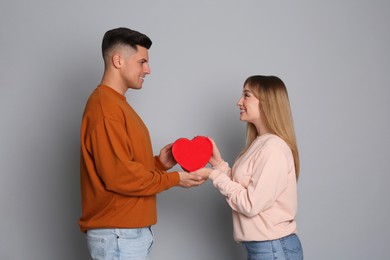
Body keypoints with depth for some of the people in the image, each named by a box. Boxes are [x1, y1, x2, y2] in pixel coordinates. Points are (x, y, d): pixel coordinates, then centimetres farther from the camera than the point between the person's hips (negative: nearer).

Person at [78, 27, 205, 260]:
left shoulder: (117, 104, 16)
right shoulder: (105, 107, -16)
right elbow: (119, 174, -22)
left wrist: (159, 162, 2)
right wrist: (173, 179, -12)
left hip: (131, 230, 10)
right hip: (117, 234, -10)